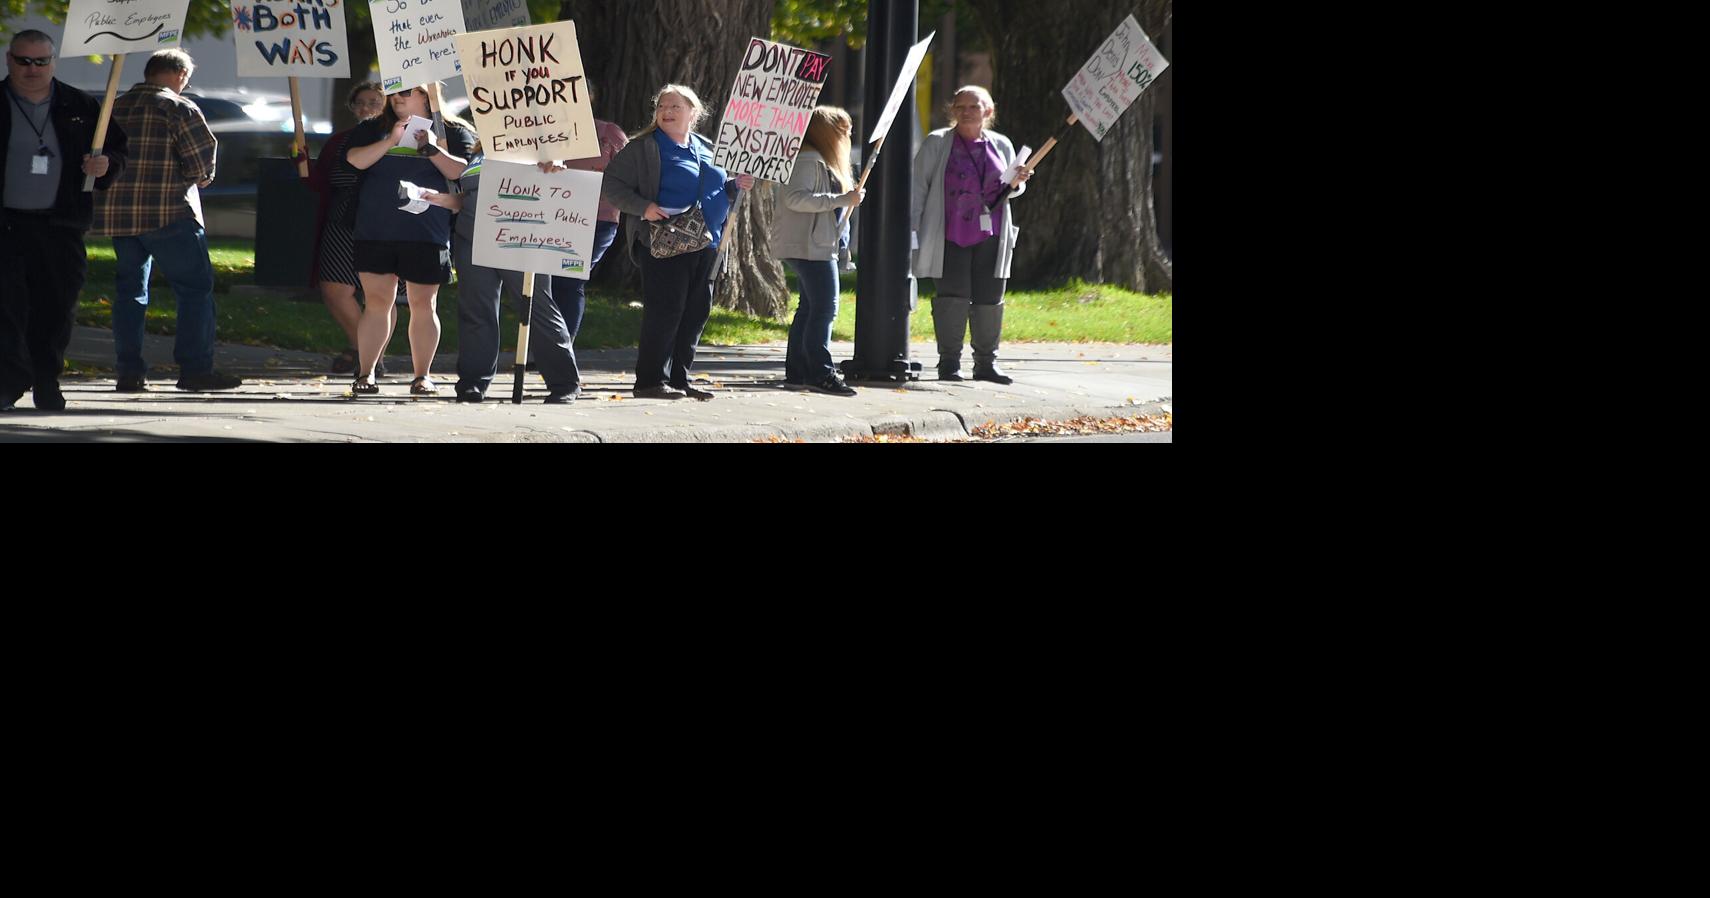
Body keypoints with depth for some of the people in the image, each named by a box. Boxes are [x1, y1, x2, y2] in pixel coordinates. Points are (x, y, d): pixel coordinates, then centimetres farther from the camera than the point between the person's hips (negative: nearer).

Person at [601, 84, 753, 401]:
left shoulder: (706, 149, 18)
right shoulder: (643, 148, -2)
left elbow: (716, 190, 31)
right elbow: (611, 184, -7)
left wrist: (735, 185, 9)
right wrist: (642, 207, -20)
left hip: (706, 244, 7)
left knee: (697, 311, 7)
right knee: (665, 309, -10)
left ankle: (678, 378, 15)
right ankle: (651, 380, -6)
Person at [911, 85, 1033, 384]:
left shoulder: (1001, 146, 13)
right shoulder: (936, 144, 4)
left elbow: (1010, 189, 23)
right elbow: (918, 187, 4)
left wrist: (1017, 183, -2)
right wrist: (914, 228, -3)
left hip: (990, 236, 3)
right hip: (950, 237, -3)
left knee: (990, 299, 4)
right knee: (953, 298, -9)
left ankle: (987, 362, 14)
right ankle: (949, 362, -1)